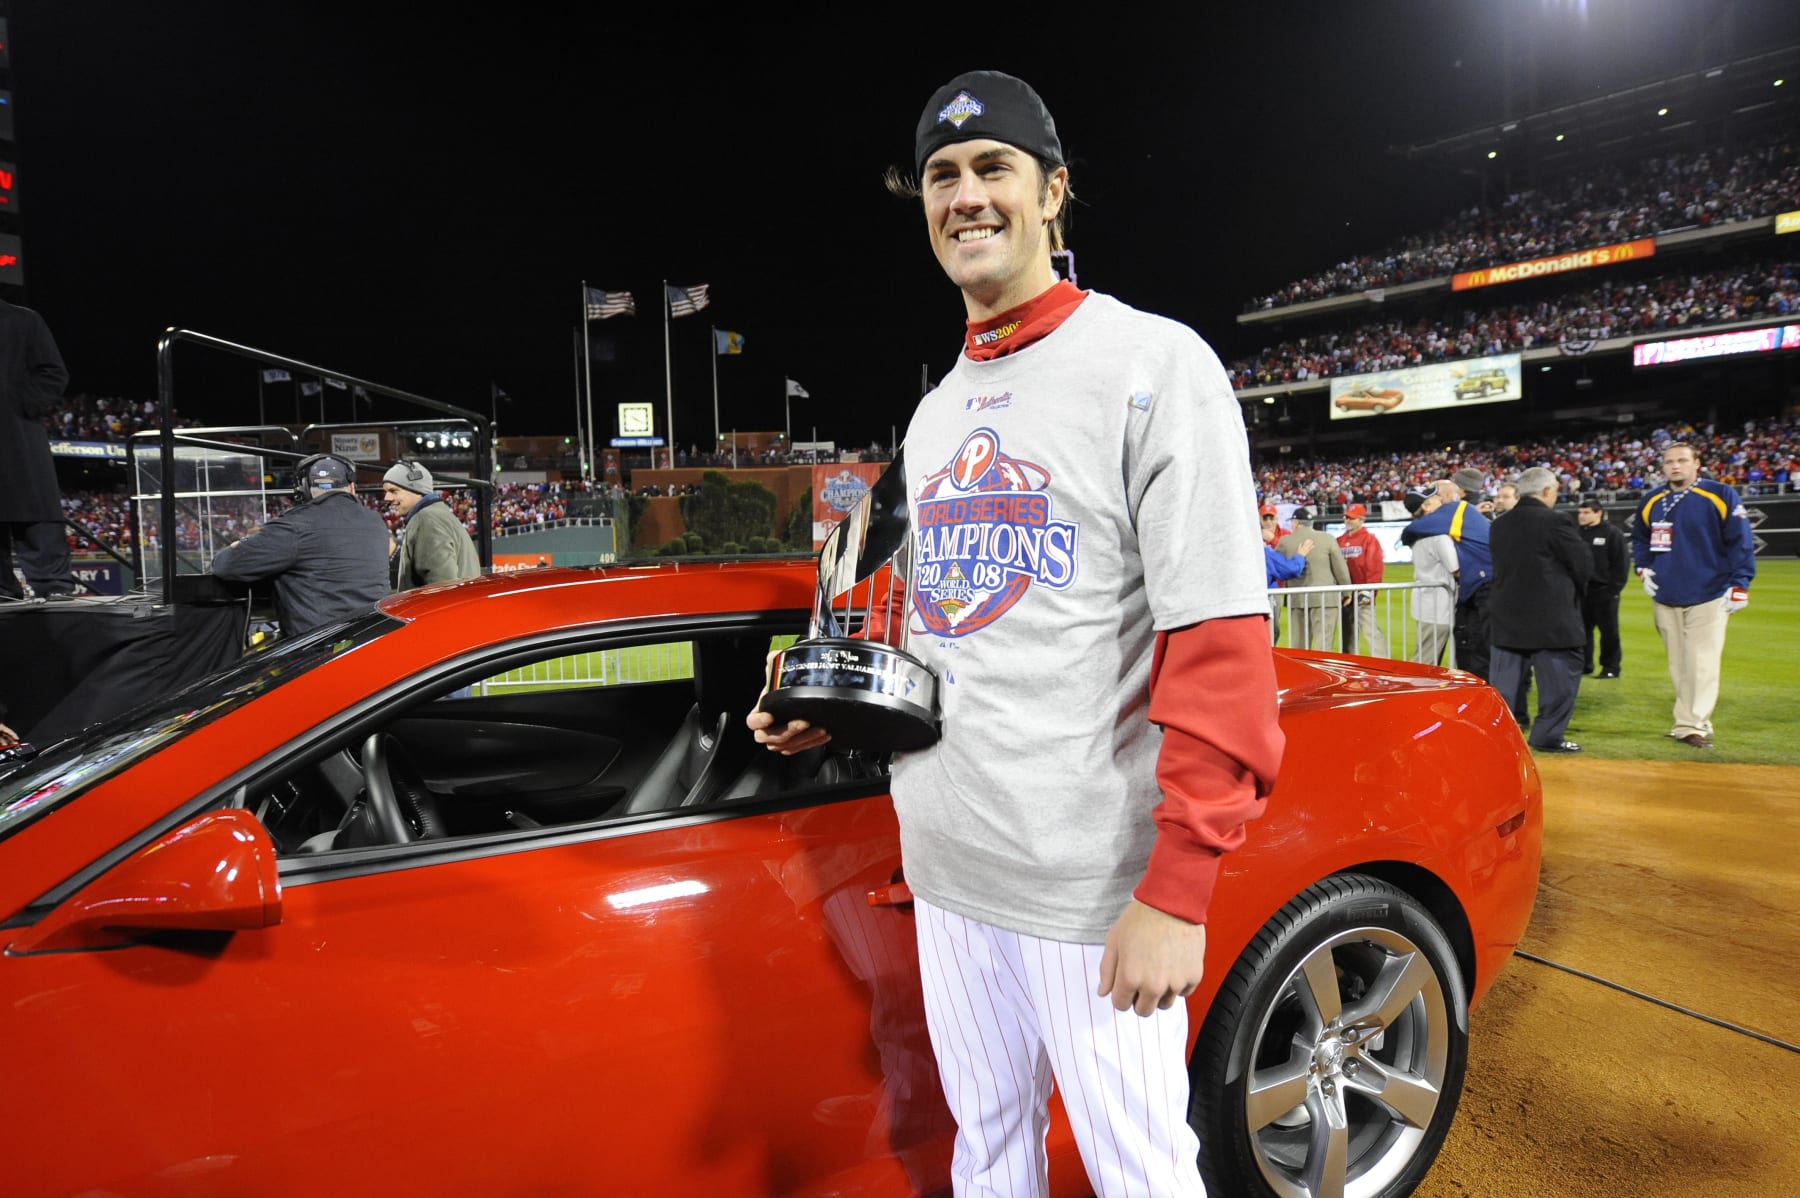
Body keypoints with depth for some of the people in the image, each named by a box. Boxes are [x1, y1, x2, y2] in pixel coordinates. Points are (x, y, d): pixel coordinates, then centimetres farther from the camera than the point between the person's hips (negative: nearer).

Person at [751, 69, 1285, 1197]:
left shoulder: (1151, 362, -9)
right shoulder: (935, 411, 14)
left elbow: (1220, 648, -16)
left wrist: (1178, 890, -19)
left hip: (1092, 877, -6)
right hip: (945, 858, 7)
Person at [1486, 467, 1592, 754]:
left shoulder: (1500, 525, 6)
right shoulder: (1554, 521, -13)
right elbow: (1584, 565, -8)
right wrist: (1573, 591, 10)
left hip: (1506, 615, 6)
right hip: (1550, 618, -6)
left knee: (1505, 678, 11)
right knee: (1560, 675, 6)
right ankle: (1548, 735, 7)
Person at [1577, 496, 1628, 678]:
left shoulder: (1613, 533, -6)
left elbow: (1622, 563, -9)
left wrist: (1614, 588, -13)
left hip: (1604, 590, -5)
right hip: (1581, 590, 6)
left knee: (1609, 630, 1)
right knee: (1582, 629, 9)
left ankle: (1611, 667, 8)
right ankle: (1584, 664, 18)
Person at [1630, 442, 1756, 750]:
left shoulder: (1720, 496, -5)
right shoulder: (1652, 501, 8)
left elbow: (1741, 542, -6)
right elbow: (1639, 538, 24)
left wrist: (1739, 585, -11)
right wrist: (1642, 569, 9)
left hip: (1707, 597, -4)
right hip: (1665, 598, 4)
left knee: (1702, 664, -7)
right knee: (1679, 666, 9)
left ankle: (1692, 725, -6)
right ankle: (1688, 722, 17)